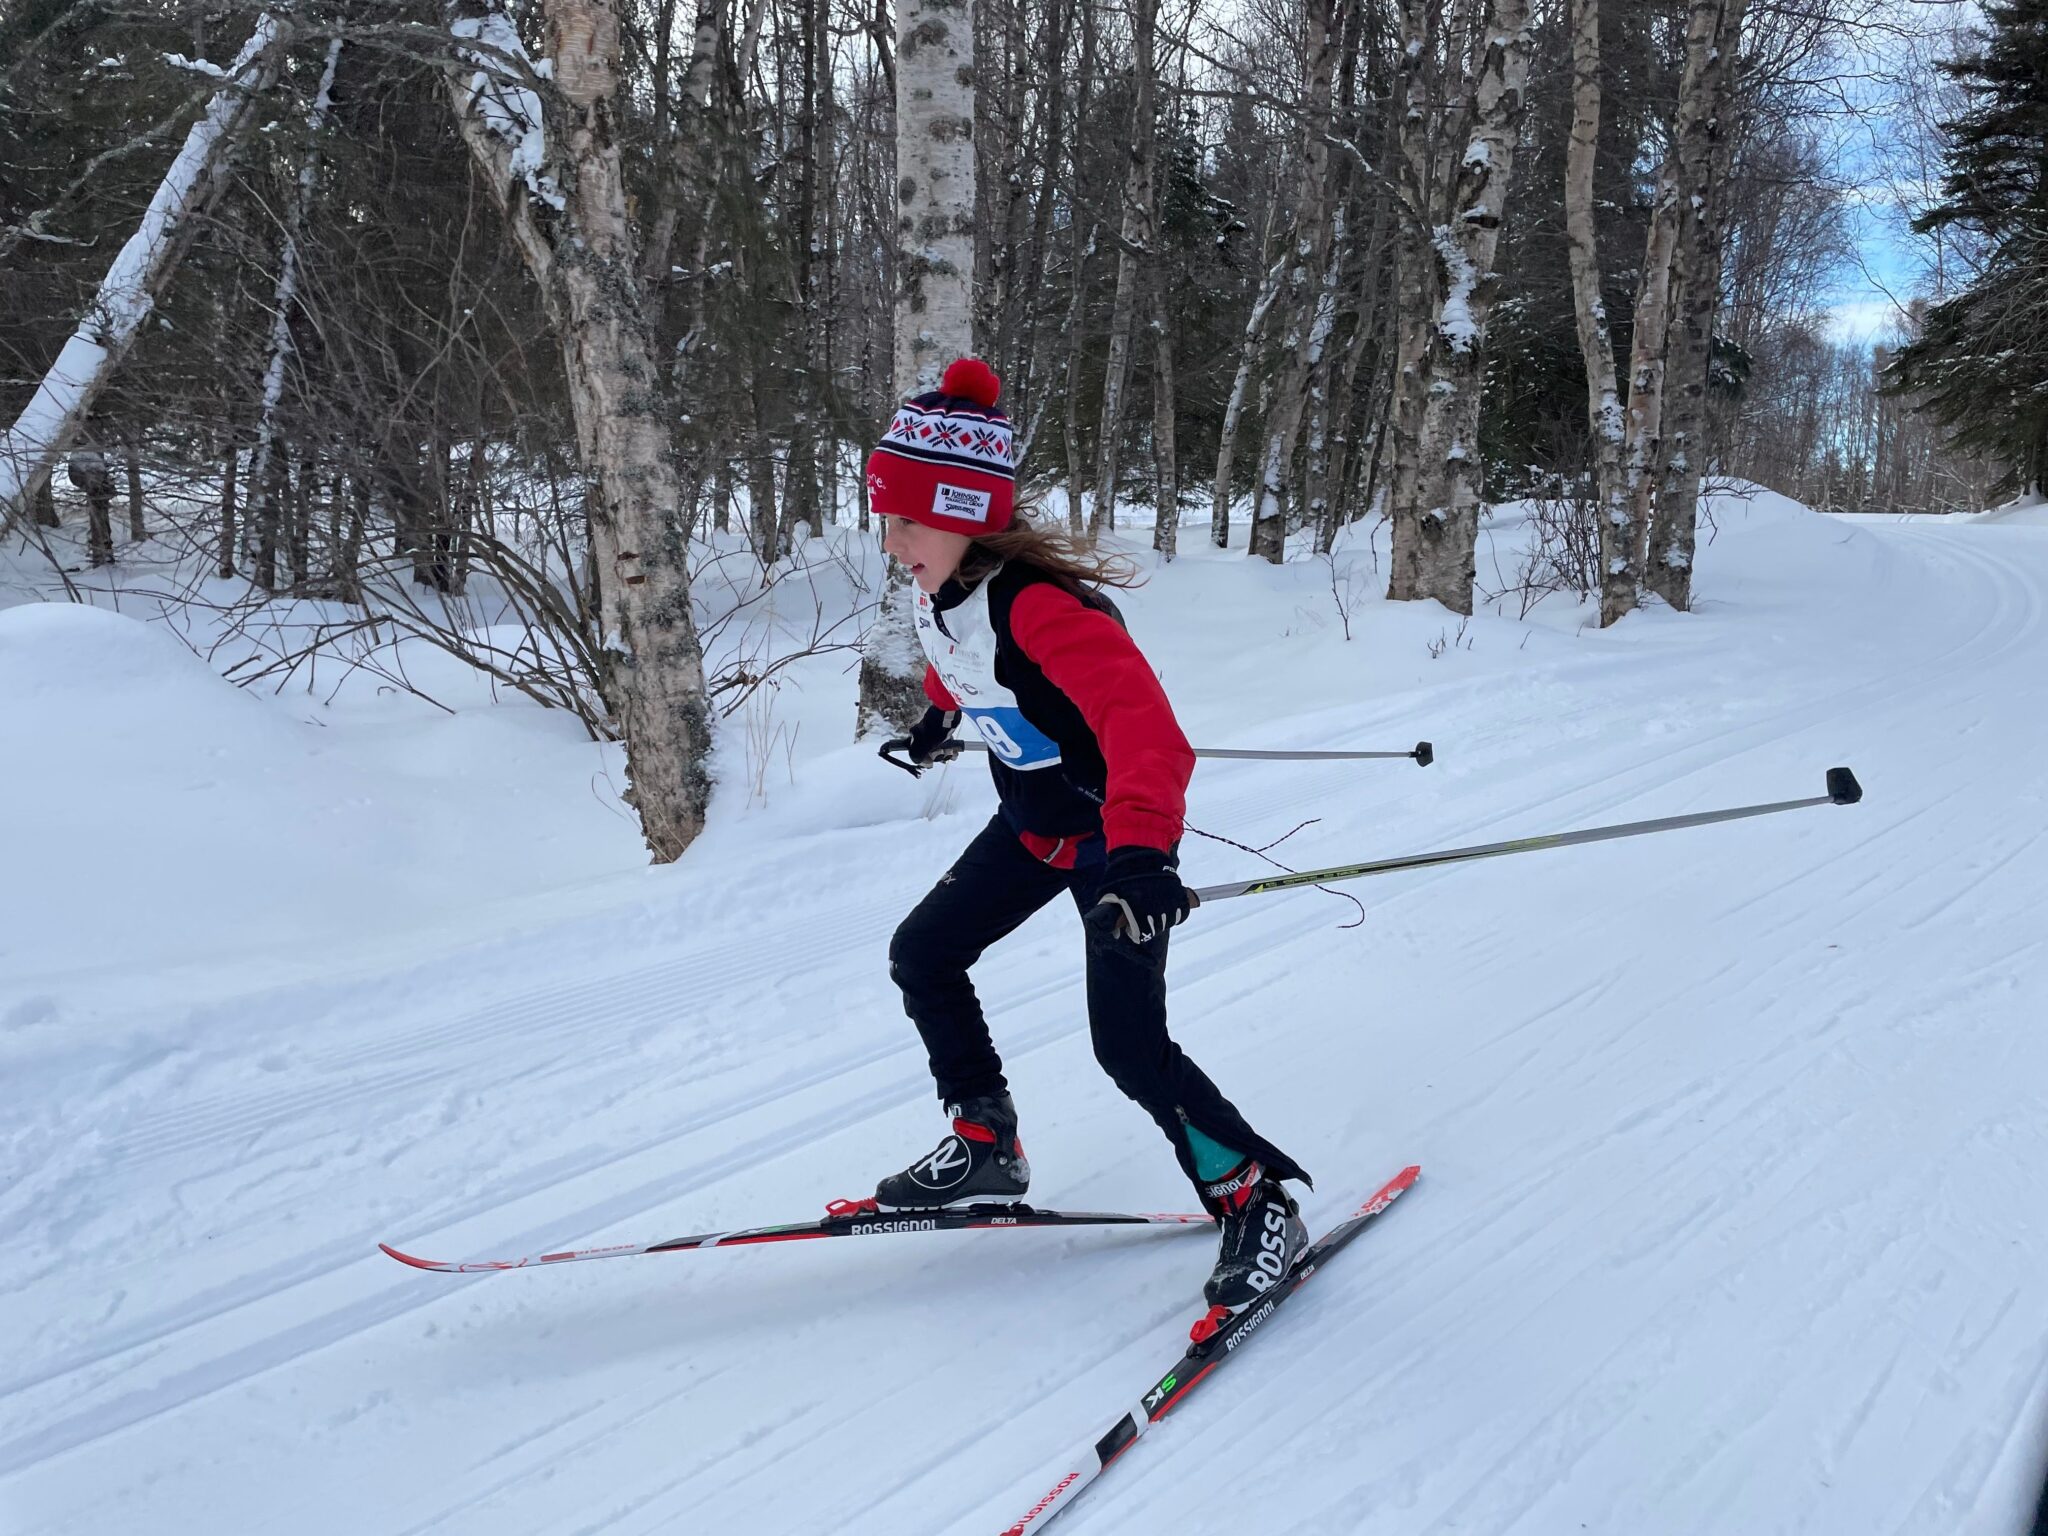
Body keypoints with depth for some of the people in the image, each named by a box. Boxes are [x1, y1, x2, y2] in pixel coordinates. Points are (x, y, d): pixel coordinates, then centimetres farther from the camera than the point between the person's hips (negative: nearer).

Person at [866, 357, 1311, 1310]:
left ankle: (1256, 1202, 4)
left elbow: (1145, 727, -46)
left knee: (1127, 1041, -16)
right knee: (921, 956, 12)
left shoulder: (1039, 606, -34)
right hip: (1030, 821, 9)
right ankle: (985, 1149, 27)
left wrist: (1139, 854, -61)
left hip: (1114, 831, -9)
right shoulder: (940, 588, -8)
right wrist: (941, 716, 38)